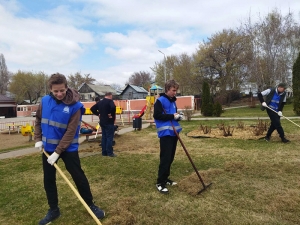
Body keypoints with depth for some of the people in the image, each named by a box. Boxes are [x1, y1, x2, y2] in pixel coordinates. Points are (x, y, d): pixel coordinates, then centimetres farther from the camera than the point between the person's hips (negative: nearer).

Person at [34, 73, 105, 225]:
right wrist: (38, 139, 4)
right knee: (48, 180, 12)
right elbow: (38, 120, 12)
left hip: (68, 148, -4)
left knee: (78, 177, 4)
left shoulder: (75, 106, -19)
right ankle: (53, 210, 31)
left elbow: (70, 132, -20)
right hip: (48, 147, 5)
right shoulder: (45, 101, -4)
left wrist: (58, 152, -21)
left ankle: (91, 205, 22)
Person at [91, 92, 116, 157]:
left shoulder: (100, 102, 12)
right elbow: (113, 107, -32)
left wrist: (98, 114, 9)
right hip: (109, 122, -7)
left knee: (104, 137, 12)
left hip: (102, 122, 7)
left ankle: (104, 152, 17)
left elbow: (92, 109, 14)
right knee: (109, 137, -2)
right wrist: (111, 114, -19)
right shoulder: (110, 101, -11)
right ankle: (109, 152, 1)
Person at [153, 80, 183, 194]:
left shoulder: (173, 101, 15)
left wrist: (178, 116, 0)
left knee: (170, 158, 13)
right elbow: (157, 115, -17)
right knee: (165, 158, -8)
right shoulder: (160, 101, -9)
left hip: (173, 133, 8)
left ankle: (165, 179, 26)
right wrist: (172, 116, -18)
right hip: (165, 133, -8)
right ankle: (160, 183, 2)